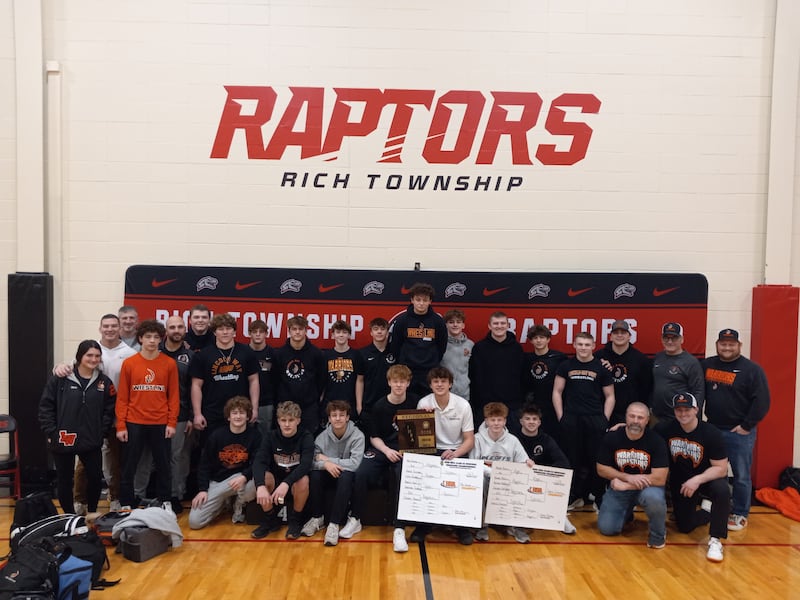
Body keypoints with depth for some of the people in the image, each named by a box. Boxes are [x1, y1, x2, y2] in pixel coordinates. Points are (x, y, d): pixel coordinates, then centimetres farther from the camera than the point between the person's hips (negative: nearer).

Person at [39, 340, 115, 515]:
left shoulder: (104, 382, 1)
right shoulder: (60, 379, -7)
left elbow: (109, 410, 4)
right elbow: (45, 406, -4)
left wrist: (101, 433, -2)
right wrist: (51, 433, -6)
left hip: (92, 443, 2)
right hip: (62, 441, -1)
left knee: (96, 478, 4)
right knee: (64, 480, 10)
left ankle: (92, 514, 26)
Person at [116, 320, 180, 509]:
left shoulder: (169, 364, 0)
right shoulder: (129, 364, -1)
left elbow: (174, 395, 2)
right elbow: (122, 397, 1)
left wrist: (172, 423, -4)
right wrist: (121, 425, -4)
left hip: (161, 424, 0)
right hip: (134, 424, 0)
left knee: (163, 465, 10)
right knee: (129, 466, 8)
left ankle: (165, 502, 24)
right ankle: (126, 504, 22)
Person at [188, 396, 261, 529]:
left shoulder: (254, 435, -8)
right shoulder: (217, 435, -4)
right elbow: (204, 464, 3)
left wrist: (244, 477, -31)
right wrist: (203, 489, -6)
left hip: (241, 476, -1)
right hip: (217, 481, 1)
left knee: (253, 484, -37)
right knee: (194, 521, -12)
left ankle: (239, 505, 0)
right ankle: (223, 502, 19)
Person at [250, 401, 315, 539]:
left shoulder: (306, 438, -15)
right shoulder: (271, 437, -10)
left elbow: (306, 464, -31)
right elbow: (258, 462, -25)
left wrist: (286, 483, -48)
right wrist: (260, 486, -45)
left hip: (296, 479, -2)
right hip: (276, 479, 2)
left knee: (303, 480, -36)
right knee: (260, 477, -29)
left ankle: (295, 521, -8)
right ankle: (270, 520, -6)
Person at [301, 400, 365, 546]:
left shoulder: (357, 436, -14)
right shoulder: (322, 436, -4)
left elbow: (354, 463, -23)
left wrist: (327, 459, -18)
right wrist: (325, 464, -32)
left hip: (347, 476, -3)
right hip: (329, 475, 3)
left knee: (345, 476, -36)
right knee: (315, 475, -27)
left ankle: (334, 523, -30)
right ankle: (317, 518, -9)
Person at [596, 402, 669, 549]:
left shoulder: (656, 440, -16)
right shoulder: (611, 437, -9)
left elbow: (659, 479, -19)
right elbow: (601, 469, -4)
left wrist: (625, 485, -19)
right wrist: (628, 477, -19)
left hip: (647, 487, -2)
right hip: (619, 488, 2)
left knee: (654, 498, -37)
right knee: (606, 528, -11)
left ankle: (658, 533, -5)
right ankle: (627, 512, 24)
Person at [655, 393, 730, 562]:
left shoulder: (711, 433, -21)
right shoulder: (665, 429, -14)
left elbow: (721, 468, -21)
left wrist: (698, 480, -33)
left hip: (708, 477, -3)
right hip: (680, 481, 3)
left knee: (722, 490, -37)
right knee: (685, 527, 5)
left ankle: (715, 540, -22)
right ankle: (706, 508, 37)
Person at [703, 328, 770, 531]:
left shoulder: (751, 369, -7)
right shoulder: (707, 365, 5)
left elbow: (762, 401, -11)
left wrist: (747, 426, -12)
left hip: (739, 432, -4)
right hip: (712, 429, 4)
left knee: (741, 476, 5)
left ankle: (740, 515, 18)